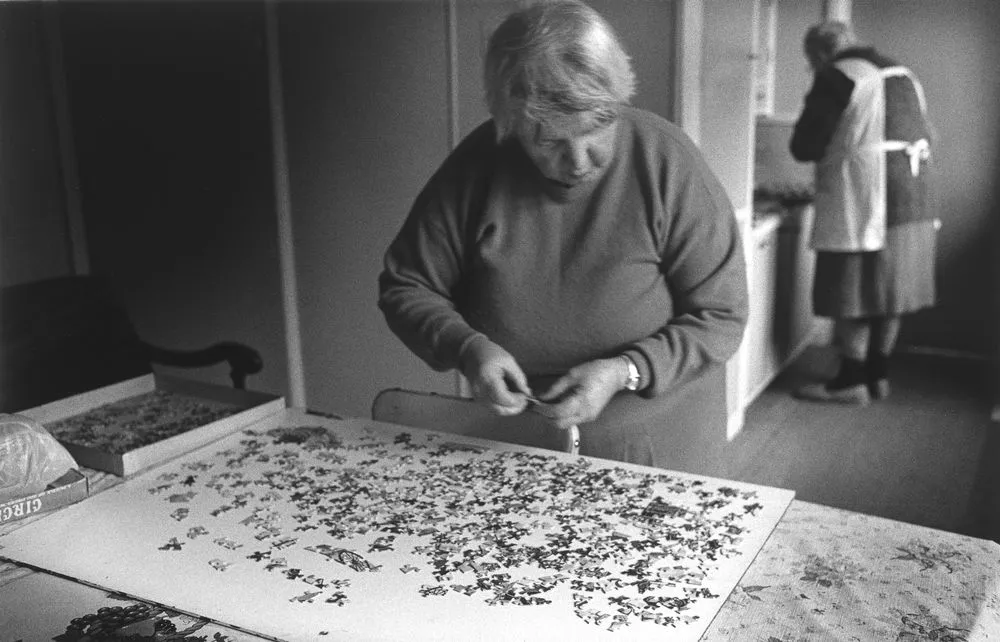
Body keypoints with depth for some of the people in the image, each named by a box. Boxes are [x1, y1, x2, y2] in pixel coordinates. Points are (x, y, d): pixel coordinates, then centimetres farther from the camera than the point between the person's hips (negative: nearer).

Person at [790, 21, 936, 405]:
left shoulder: (835, 78, -8)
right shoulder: (903, 74, 16)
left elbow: (804, 147, -9)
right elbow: (925, 140, 20)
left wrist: (833, 145, 13)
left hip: (861, 207, -8)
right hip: (910, 204, 8)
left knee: (853, 293, 0)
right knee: (887, 290, 14)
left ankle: (852, 382, 7)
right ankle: (878, 374, 23)